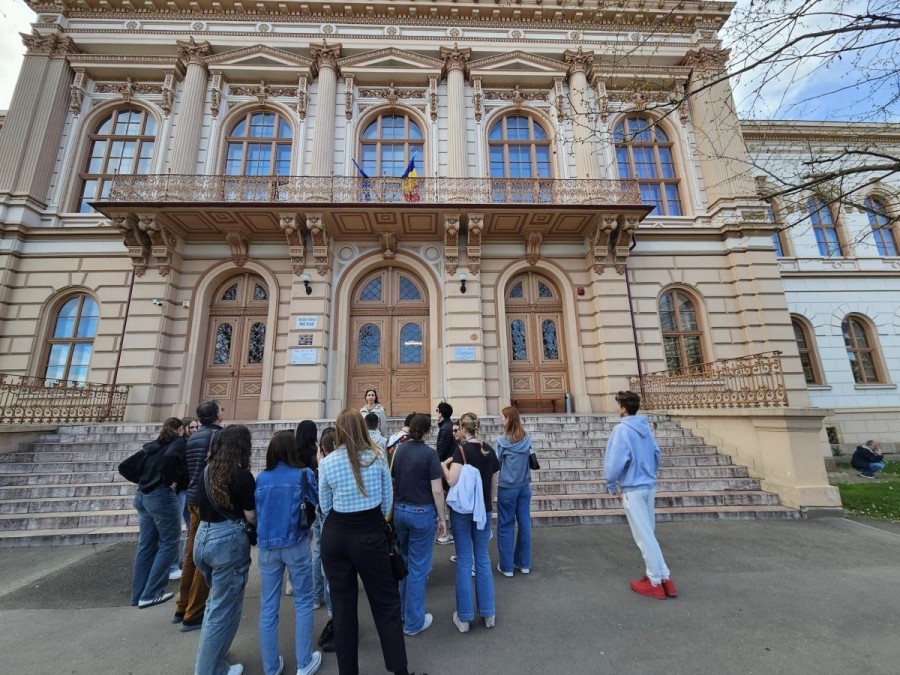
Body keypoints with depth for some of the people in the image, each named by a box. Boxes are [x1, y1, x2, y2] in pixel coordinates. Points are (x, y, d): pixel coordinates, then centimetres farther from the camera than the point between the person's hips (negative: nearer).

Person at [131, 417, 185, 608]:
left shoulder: (151, 445, 16)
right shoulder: (178, 442, -6)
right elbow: (170, 457, -26)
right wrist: (168, 481, -12)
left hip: (142, 496, 8)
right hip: (161, 496, -7)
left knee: (146, 544, 15)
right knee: (169, 543, 5)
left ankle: (138, 594, 22)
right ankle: (150, 594, 7)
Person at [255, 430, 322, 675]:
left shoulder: (261, 478, -1)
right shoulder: (304, 474, -13)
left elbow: (255, 512, 12)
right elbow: (319, 501, 0)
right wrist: (317, 469, 7)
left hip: (267, 547, 4)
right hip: (296, 545, -3)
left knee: (268, 607, 16)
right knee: (303, 602, 14)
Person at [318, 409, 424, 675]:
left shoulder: (326, 463, -8)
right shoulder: (378, 458, -10)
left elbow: (325, 507, 3)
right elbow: (387, 502, 0)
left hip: (334, 536, 2)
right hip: (370, 535, -1)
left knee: (342, 604, 19)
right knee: (387, 602, 13)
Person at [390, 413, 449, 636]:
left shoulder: (399, 450, -1)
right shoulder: (429, 453, -16)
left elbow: (391, 481, 4)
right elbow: (437, 491, -16)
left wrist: (397, 504, 16)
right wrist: (442, 518, -5)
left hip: (399, 510, 6)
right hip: (422, 513, -6)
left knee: (404, 561, 25)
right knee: (418, 567, 9)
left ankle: (403, 611, 40)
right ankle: (413, 622, 23)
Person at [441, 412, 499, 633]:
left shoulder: (462, 450, -16)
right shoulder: (490, 450, 0)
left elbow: (452, 480, -25)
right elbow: (494, 484, 7)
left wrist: (443, 465, -8)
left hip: (462, 510, -4)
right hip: (483, 510, 4)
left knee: (464, 562, 9)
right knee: (483, 559, 17)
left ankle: (464, 617, 21)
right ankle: (488, 613, 27)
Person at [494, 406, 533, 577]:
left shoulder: (502, 441, -16)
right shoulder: (527, 439, -2)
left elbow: (496, 463, -9)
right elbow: (530, 461, 10)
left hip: (507, 488, -5)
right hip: (525, 487, 5)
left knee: (506, 526, 8)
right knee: (525, 524, 14)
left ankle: (507, 566, 18)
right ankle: (524, 563, 27)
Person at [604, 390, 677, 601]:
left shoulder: (622, 429, -19)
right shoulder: (645, 427, 4)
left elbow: (615, 461, -23)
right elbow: (657, 454, 13)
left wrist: (612, 485, -8)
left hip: (632, 489, -7)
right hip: (649, 486, 8)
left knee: (643, 536, 5)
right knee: (649, 533, 19)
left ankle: (655, 583, 17)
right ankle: (663, 577, 27)